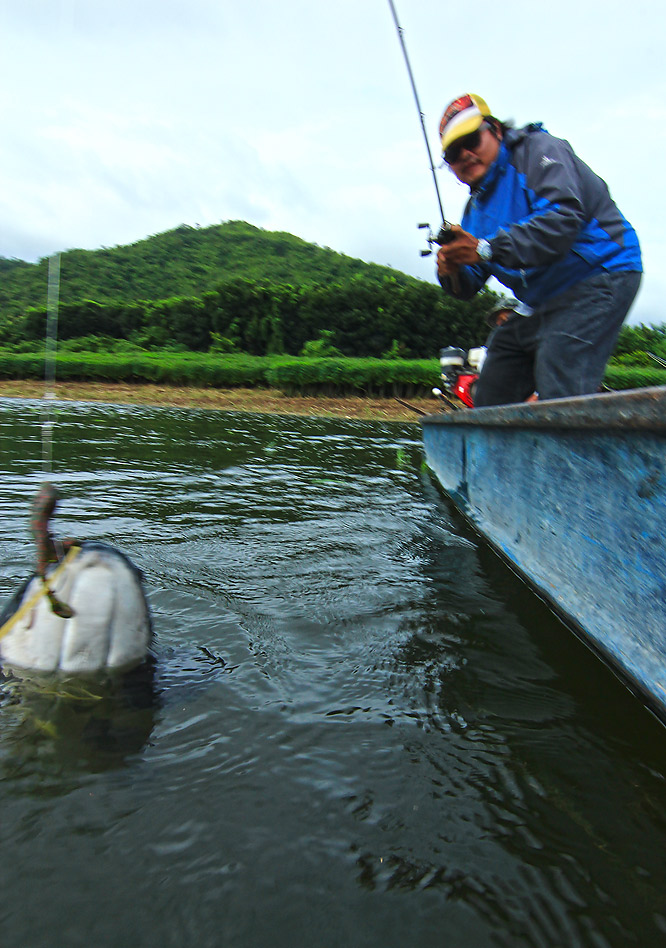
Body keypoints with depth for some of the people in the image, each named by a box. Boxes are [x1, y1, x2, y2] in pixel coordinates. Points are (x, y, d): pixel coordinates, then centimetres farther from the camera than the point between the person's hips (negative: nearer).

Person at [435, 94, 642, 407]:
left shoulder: (539, 150, -8)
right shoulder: (477, 206, 16)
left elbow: (563, 217, -26)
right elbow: (469, 286, 11)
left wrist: (487, 249, -28)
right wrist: (452, 271, -13)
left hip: (596, 278, -9)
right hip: (539, 303, 9)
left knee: (559, 397, -23)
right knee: (489, 401, 11)